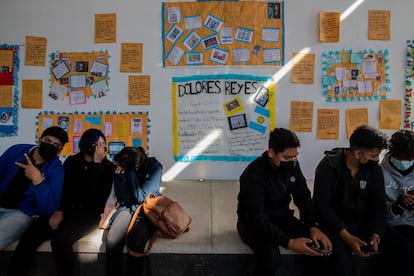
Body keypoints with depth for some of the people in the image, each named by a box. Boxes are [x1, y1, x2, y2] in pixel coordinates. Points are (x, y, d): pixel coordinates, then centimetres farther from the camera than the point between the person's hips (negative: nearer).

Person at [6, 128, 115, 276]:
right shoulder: (71, 161, 13)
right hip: (66, 209, 4)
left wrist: (96, 164, -15)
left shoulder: (108, 167, 1)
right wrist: (59, 211, -6)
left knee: (60, 238, -33)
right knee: (30, 235, -22)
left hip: (88, 212, -4)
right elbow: (61, 188, 11)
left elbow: (97, 194, -11)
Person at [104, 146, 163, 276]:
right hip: (128, 208, 3)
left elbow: (141, 197, -15)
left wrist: (129, 173, -21)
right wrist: (119, 176, -19)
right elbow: (123, 199, -5)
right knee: (112, 240, -28)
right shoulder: (122, 168, -5)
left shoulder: (154, 167, -13)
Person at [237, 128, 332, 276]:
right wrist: (288, 242, -36)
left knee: (320, 244, -15)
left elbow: (303, 198, 1)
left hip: (281, 217, 6)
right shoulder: (254, 174, -26)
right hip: (254, 223, -6)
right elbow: (257, 219, -29)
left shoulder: (292, 165, -6)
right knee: (272, 259, -34)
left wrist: (313, 226, -16)